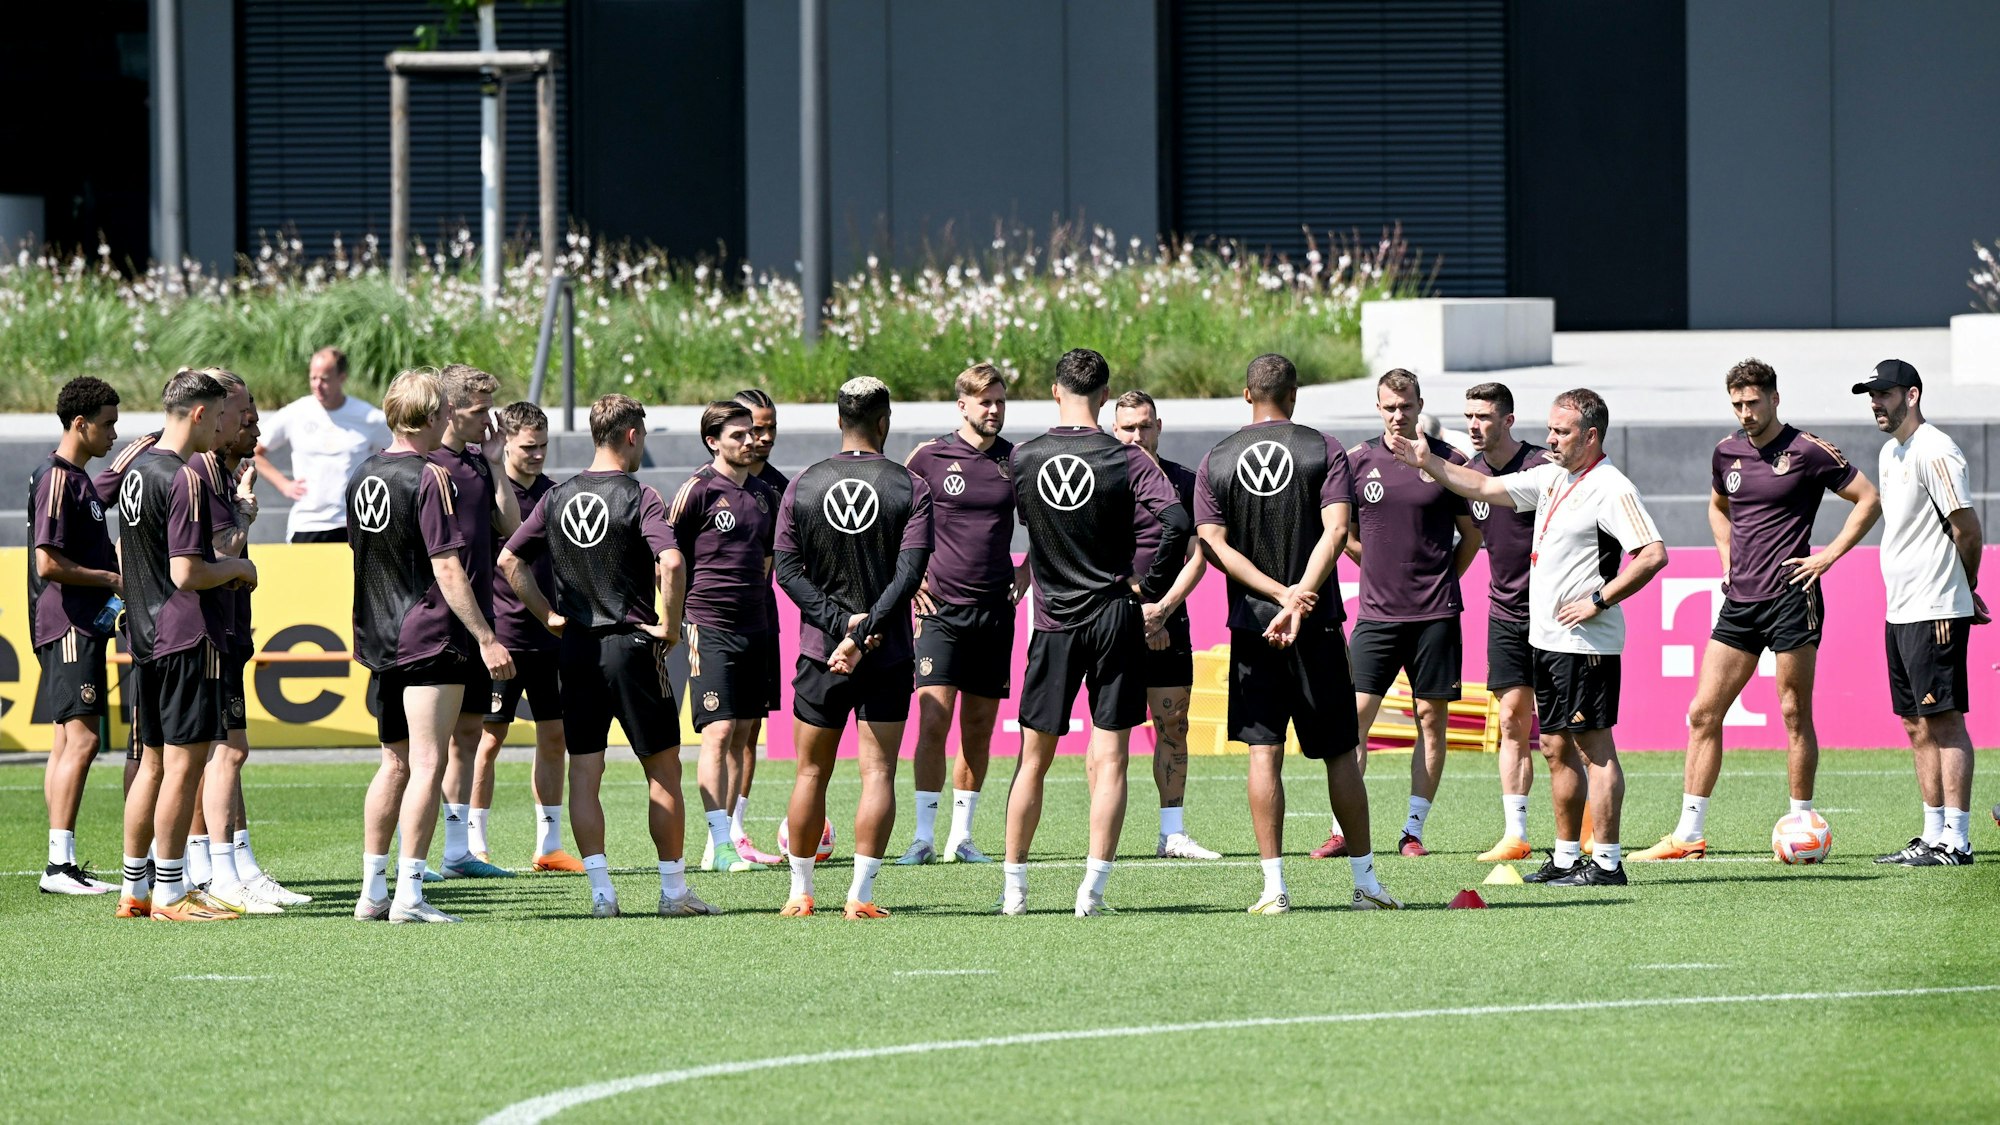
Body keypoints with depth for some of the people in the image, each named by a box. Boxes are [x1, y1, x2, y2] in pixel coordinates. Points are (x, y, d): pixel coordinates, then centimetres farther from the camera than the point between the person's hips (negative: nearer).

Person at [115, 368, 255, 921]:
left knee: (153, 763, 14)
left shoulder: (138, 469, 13)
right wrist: (236, 568, -4)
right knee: (185, 761, -5)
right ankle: (170, 892, -4)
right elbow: (186, 573, -22)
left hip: (146, 637, 9)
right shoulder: (185, 478, -16)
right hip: (188, 636, -9)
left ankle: (135, 888, 17)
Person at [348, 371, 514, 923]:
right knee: (427, 764, -6)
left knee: (395, 763, 16)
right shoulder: (429, 478, -13)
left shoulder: (363, 476, 11)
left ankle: (372, 892, 17)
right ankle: (409, 895, -10)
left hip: (380, 642, 8)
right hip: (430, 639, -8)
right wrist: (486, 638, -15)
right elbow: (447, 568, -17)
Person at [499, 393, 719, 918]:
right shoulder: (639, 497, -10)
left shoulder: (558, 497, 5)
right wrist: (669, 625, -11)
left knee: (583, 774, 6)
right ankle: (674, 890, 8)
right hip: (632, 645, -4)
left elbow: (509, 561, 7)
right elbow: (672, 564, -24)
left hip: (576, 647, 4)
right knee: (663, 770, 6)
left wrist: (549, 615, 11)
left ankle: (601, 890, 1)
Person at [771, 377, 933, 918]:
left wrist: (841, 622, -9)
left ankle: (800, 893, 15)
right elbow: (909, 574, -13)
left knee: (811, 773, 11)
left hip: (820, 650, 2)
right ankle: (860, 895, -6)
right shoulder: (910, 488, -5)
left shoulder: (801, 487, 0)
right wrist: (863, 634, -14)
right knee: (877, 772, 0)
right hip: (888, 655, -2)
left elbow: (788, 570, -5)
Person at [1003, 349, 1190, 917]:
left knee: (1033, 759, 12)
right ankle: (1093, 887, -6)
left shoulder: (1023, 459, -1)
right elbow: (1177, 522, -18)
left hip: (1053, 625, 1)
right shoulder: (1126, 460, -8)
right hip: (1115, 620, -1)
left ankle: (1014, 887, 15)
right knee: (1109, 759, 1)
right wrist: (1151, 587, -6)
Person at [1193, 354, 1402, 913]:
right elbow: (1336, 530, -14)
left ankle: (1274, 886, -6)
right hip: (1318, 626, -1)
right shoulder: (1324, 450, -1)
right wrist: (1298, 599, -20)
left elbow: (1213, 544, -5)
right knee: (1340, 752, 7)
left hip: (1250, 624, 1)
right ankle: (1365, 881, 10)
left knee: (1263, 752, 1)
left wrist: (1279, 593, -11)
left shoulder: (1215, 462, 4)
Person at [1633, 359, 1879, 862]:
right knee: (1703, 713, 2)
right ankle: (1689, 834, 4)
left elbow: (1868, 500, -2)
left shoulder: (1807, 451, -6)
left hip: (1791, 596, -6)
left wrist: (1828, 556, -8)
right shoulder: (1727, 452, 11)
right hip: (1739, 600, 6)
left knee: (1795, 715, -3)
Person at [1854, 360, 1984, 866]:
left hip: (1935, 612, -10)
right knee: (1918, 725, 11)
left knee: (1944, 720, -9)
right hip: (1901, 611, 10)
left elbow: (1967, 528, -15)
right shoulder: (1890, 453, 16)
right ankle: (1933, 837, 15)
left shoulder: (1934, 452, -14)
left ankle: (1956, 841, -9)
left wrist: (1962, 591, -4)